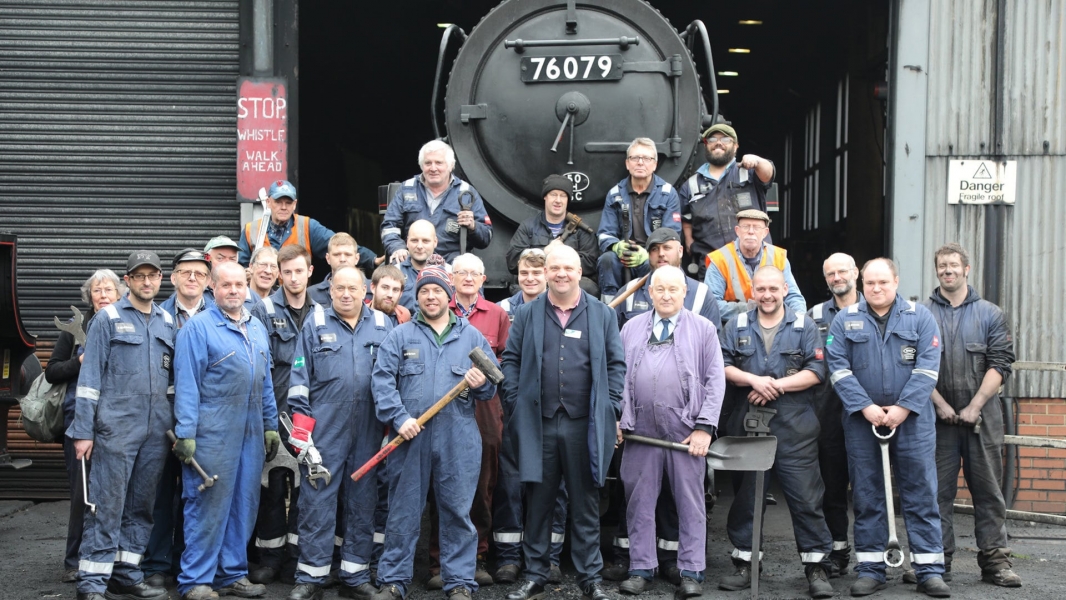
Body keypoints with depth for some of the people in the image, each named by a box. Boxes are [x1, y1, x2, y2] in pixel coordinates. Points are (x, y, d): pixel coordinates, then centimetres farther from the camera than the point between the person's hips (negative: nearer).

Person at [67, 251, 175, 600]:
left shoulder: (167, 323, 14)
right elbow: (90, 376, -3)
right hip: (117, 427, -5)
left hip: (157, 430, 5)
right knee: (107, 506, -6)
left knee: (141, 506, 9)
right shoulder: (109, 318, 0)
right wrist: (83, 430, -9)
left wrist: (176, 425, 11)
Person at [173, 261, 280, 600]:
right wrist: (186, 434, -14)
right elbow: (186, 384, -10)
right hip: (213, 432, -6)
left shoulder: (257, 328, 14)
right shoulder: (198, 327, -6)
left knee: (244, 504, 10)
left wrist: (271, 426, 15)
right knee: (208, 505, -3)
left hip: (251, 432, 6)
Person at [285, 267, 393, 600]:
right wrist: (300, 418, -5)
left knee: (362, 501, 8)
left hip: (368, 430, 2)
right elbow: (300, 376, 2)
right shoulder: (315, 324, 4)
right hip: (325, 427, -2)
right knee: (317, 500, -1)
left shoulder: (382, 326, 9)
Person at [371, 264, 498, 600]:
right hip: (410, 436, 0)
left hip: (458, 438, 0)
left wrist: (481, 384, -12)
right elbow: (382, 379, -2)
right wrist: (398, 418, -13)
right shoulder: (400, 336, 8)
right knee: (403, 511, 6)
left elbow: (493, 386, 12)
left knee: (457, 510, 4)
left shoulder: (472, 337, 12)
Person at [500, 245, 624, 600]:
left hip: (585, 424, 0)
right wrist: (514, 403, -2)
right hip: (538, 424, 1)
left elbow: (616, 364, 5)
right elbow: (511, 359, 7)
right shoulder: (527, 314, 6)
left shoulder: (602, 314, 5)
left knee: (586, 505, 7)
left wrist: (610, 407, -3)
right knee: (538, 504, 8)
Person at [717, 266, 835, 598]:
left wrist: (777, 385, -11)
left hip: (795, 427, -2)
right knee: (746, 495, 8)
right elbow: (722, 366, 2)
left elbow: (816, 371, -3)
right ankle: (745, 564, 19)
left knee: (806, 496, -2)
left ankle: (816, 566, 7)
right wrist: (754, 380, -13)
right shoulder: (737, 326, 10)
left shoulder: (804, 327, 5)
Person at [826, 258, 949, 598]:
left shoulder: (920, 318, 5)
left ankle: (929, 570, 6)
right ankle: (870, 569, 13)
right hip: (861, 420, 1)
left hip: (912, 419, -1)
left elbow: (927, 368, -3)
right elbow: (838, 368, -2)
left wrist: (902, 408, -13)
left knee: (921, 495, 0)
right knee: (866, 497, 6)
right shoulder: (845, 321, 6)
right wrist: (865, 407, -12)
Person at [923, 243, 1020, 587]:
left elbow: (1000, 364, 0)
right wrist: (942, 406, -9)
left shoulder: (990, 314, 7)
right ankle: (938, 562, 8)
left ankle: (995, 561, 9)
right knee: (938, 490, 2)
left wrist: (974, 407, -9)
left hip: (982, 415, 1)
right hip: (938, 416, -1)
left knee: (988, 490, 4)